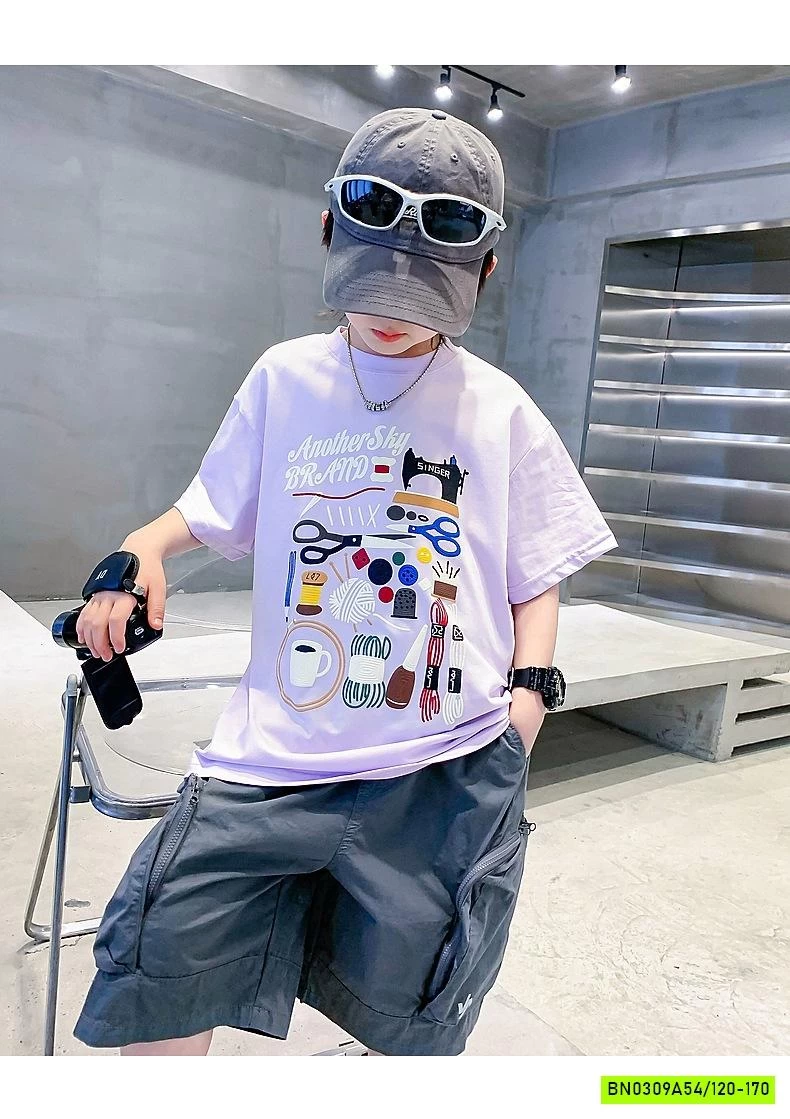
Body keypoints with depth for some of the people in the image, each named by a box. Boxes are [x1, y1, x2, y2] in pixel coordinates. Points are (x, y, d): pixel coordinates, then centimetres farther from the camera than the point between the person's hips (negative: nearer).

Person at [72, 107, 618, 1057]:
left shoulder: (500, 410, 4)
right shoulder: (285, 378, 7)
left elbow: (537, 579, 9)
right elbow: (210, 513, 16)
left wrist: (529, 695, -5)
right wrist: (140, 548, -3)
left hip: (447, 769, 0)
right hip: (277, 751, 1)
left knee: (410, 1023, 13)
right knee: (157, 963, -5)